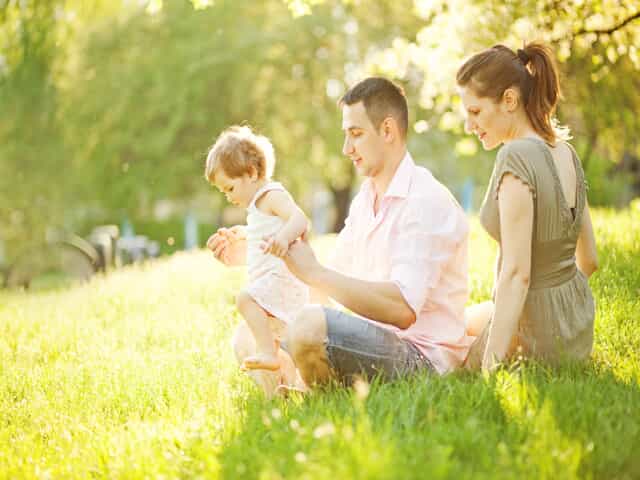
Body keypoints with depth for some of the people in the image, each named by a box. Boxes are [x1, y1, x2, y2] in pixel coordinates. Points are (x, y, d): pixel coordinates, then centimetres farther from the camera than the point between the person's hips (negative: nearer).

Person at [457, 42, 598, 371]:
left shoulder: (517, 157, -23)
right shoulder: (565, 151, 3)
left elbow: (516, 273, -28)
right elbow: (589, 260, 11)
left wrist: (490, 366, -26)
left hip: (533, 336, -8)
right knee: (459, 321, 32)